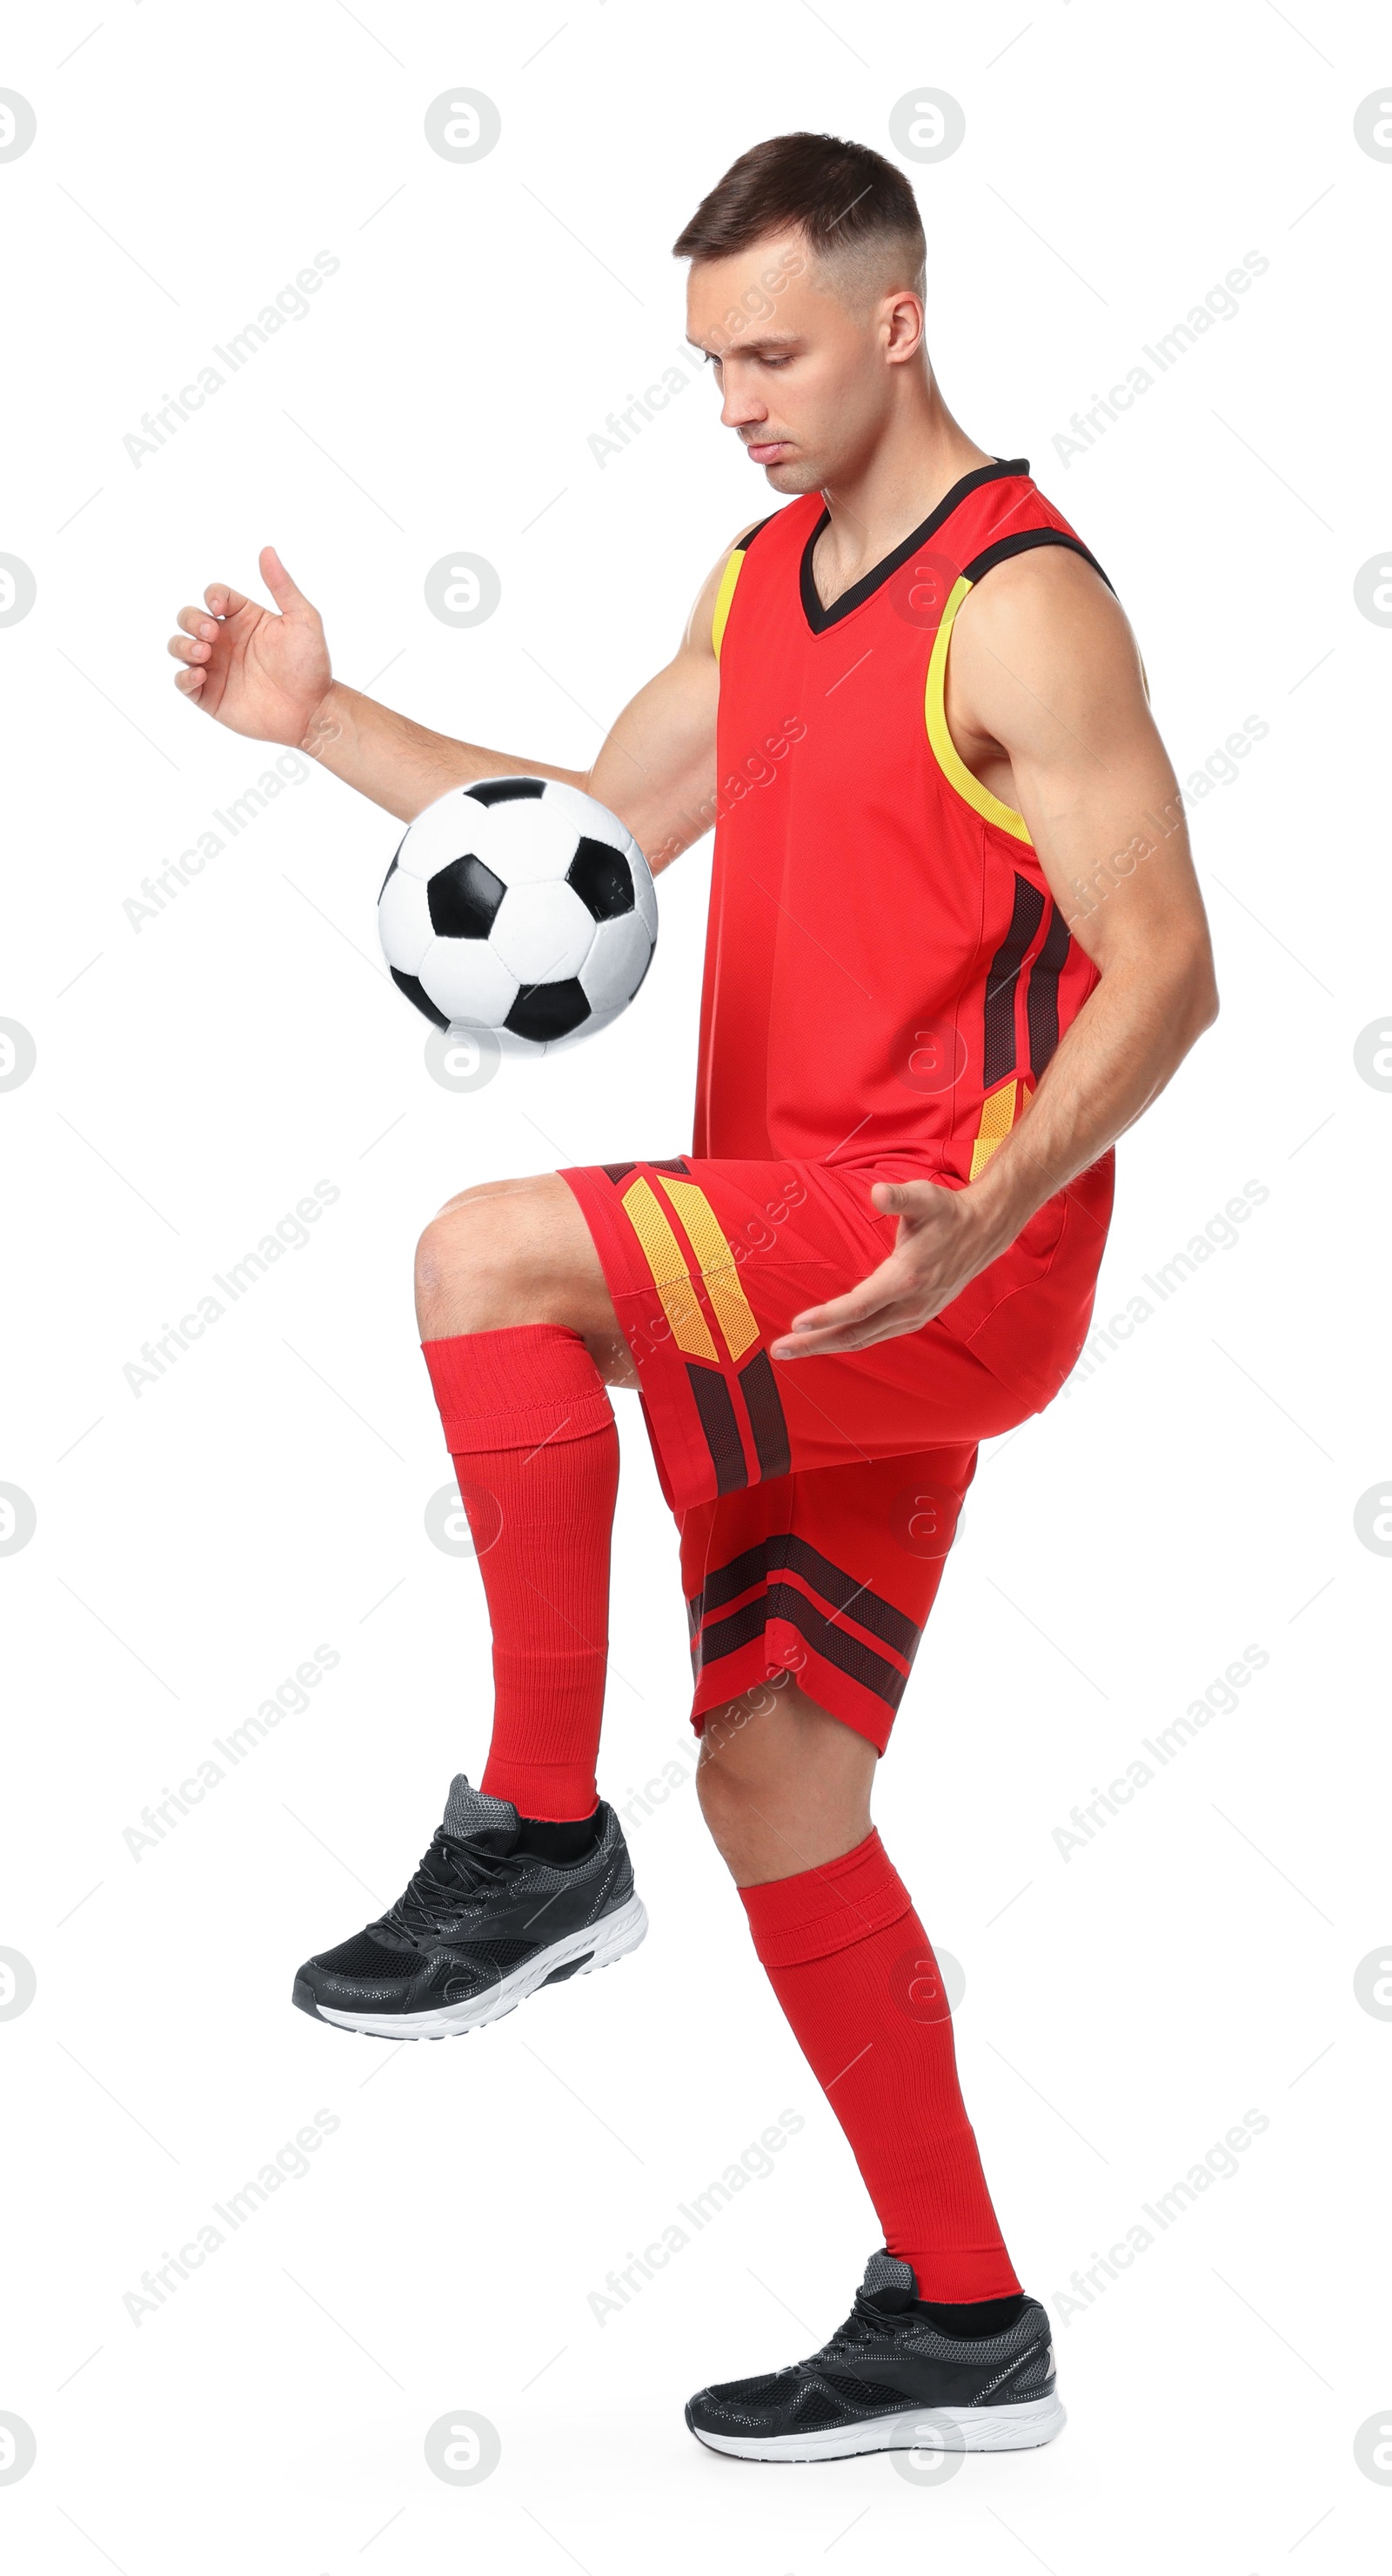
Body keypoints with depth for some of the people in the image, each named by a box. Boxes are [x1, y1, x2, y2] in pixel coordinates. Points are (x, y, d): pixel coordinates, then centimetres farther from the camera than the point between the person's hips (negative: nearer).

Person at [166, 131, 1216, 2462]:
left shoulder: (1020, 607, -11)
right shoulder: (770, 580, 16)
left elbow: (1165, 970, -16)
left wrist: (986, 1213, -31)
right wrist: (325, 721, 15)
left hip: (937, 1257, -9)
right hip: (804, 1290, 9)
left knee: (494, 1254, -29)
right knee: (775, 1790, 9)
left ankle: (537, 1836, -17)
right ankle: (960, 2327, 20)